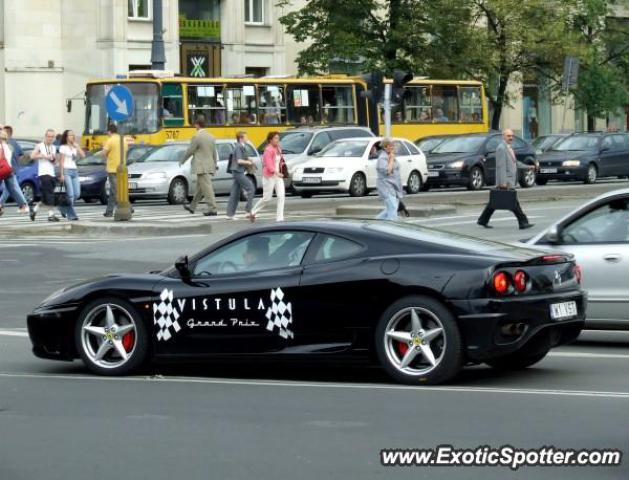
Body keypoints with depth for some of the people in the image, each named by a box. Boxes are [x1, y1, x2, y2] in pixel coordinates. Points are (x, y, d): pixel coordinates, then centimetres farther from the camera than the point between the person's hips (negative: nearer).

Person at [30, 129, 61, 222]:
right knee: (49, 194, -14)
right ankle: (51, 215, -15)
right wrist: (44, 156, -13)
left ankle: (34, 209, 23)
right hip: (43, 173, -7)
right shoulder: (39, 146, 1)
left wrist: (53, 158, 1)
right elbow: (32, 156, -12)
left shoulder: (54, 148, 19)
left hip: (52, 174, 7)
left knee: (46, 197, 7)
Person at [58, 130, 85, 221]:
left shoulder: (75, 147, 16)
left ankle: (64, 208, 21)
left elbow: (83, 156, 2)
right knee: (70, 194, -13)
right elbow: (61, 161, -5)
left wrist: (77, 146, -1)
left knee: (77, 194, 0)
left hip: (74, 171, 6)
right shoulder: (63, 147, 0)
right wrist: (61, 174, -12)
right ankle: (71, 214, -8)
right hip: (66, 171, -6)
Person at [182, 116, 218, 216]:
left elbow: (189, 151, -8)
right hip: (210, 166, 8)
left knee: (207, 188, -8)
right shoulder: (211, 137, 9)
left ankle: (213, 209, -12)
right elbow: (214, 154, 14)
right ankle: (192, 207, 30)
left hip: (201, 168, -8)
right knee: (200, 188, 18)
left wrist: (182, 161, 8)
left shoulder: (197, 137, -14)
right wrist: (214, 166, 22)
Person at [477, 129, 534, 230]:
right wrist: (503, 182, -23)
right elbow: (501, 166, -19)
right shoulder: (501, 148, -14)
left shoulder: (509, 148, 17)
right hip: (506, 180, -10)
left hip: (509, 180, 10)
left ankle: (483, 220, 17)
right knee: (514, 202, -6)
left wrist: (527, 167, 18)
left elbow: (513, 163, 25)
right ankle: (523, 223, -3)